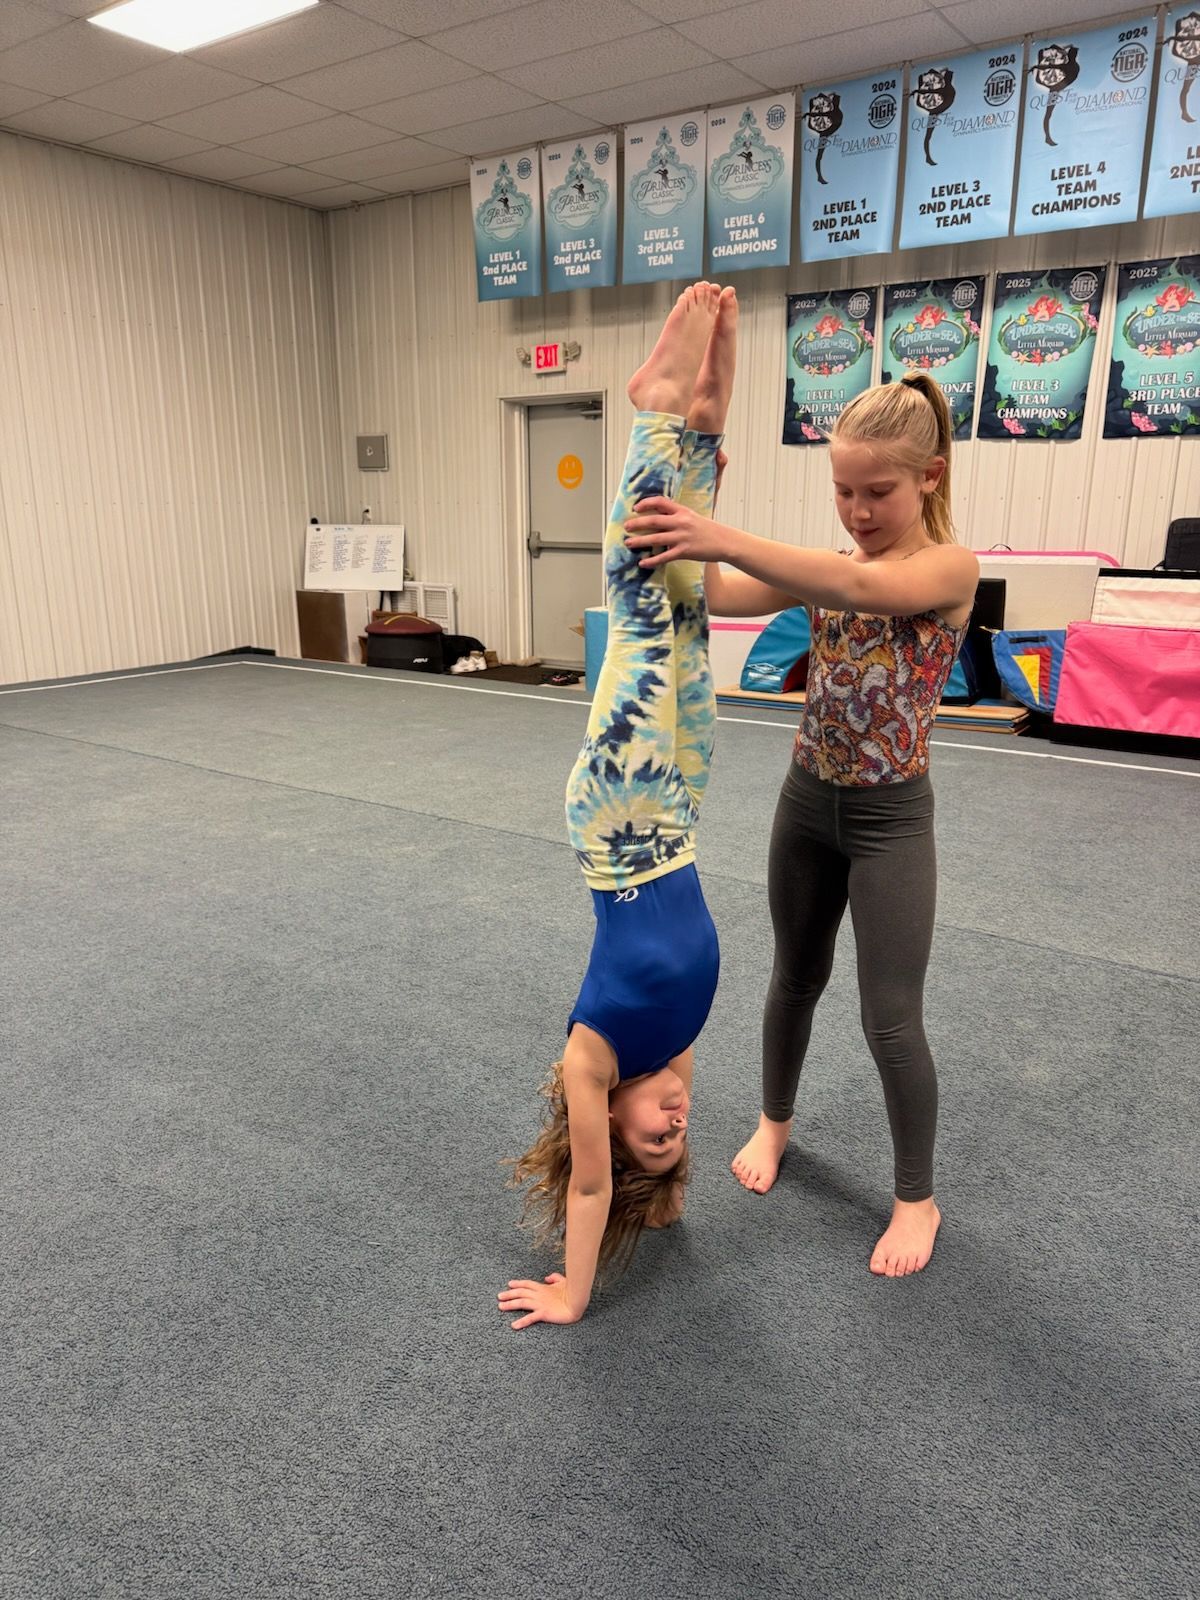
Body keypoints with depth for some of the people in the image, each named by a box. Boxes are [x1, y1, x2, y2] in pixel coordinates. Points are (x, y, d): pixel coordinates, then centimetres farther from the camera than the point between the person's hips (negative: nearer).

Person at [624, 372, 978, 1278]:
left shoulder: (950, 568, -15)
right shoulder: (828, 567, 2)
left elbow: (865, 590, -36)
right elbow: (720, 596, -12)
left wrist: (723, 537, -46)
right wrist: (680, 542, -32)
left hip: (891, 815, -5)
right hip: (808, 798, 5)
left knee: (892, 1020, 2)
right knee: (796, 975, 20)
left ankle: (918, 1198, 24)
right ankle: (775, 1121, 44)